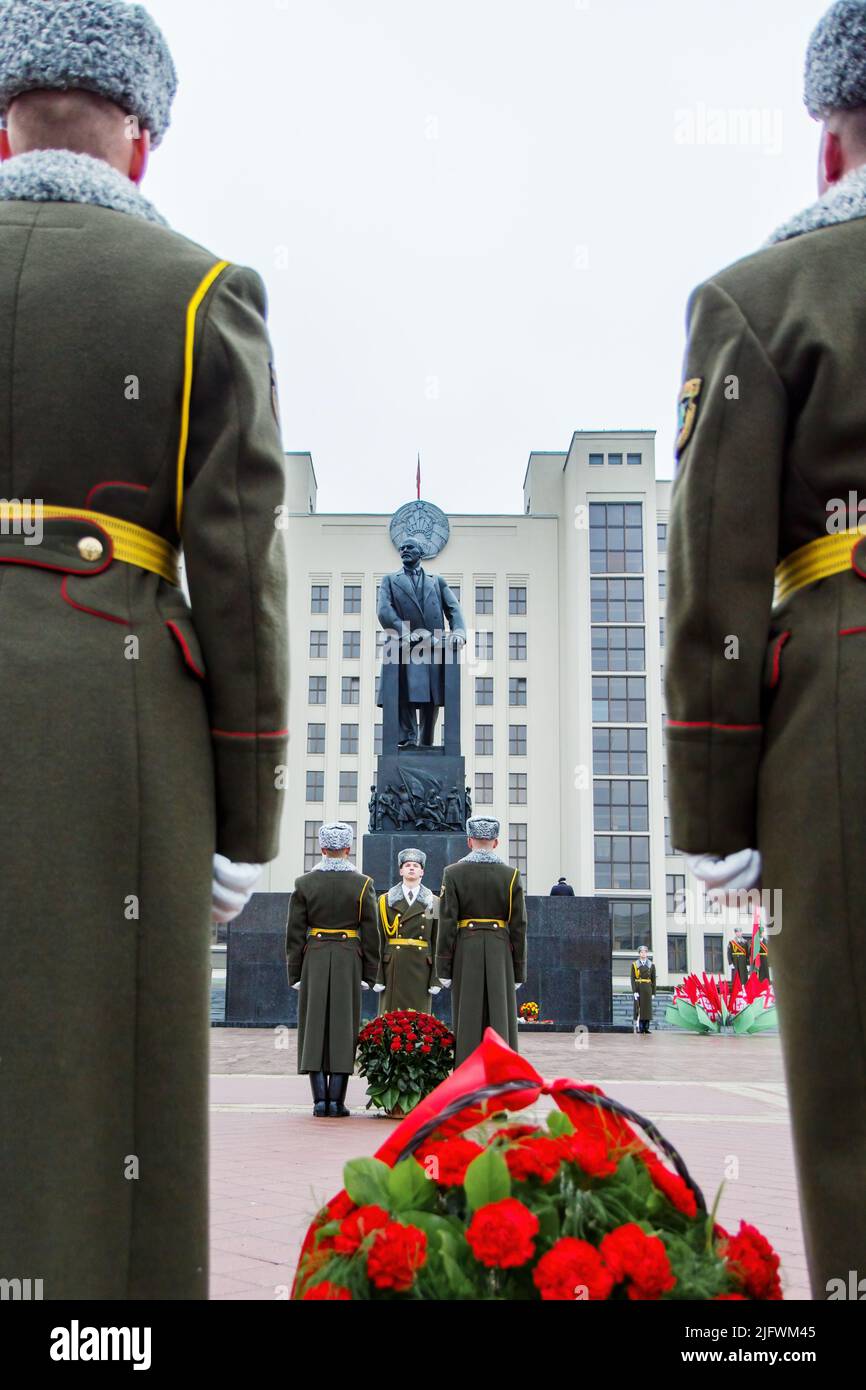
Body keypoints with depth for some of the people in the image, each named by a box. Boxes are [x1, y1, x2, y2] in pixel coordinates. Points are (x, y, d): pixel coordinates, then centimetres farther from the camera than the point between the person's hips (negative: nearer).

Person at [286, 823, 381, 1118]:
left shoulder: (304, 883, 0)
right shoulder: (362, 884, -1)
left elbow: (295, 933, 1)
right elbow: (371, 933, -1)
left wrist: (294, 973, 6)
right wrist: (370, 974, 5)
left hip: (314, 960, 1)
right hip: (349, 960, 0)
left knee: (314, 1026, 5)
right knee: (344, 1026, 4)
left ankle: (320, 1099, 1)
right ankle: (336, 1100, 3)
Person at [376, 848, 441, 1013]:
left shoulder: (433, 903, 9)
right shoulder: (386, 900, 8)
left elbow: (437, 942, 6)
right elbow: (379, 939, 4)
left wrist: (436, 978, -1)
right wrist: (377, 976, -3)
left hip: (421, 968, 0)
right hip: (393, 967, 0)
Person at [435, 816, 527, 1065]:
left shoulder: (453, 873, -3)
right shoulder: (511, 875, 0)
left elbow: (447, 923, -6)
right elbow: (518, 926, 0)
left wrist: (443, 968, -1)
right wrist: (519, 971, 6)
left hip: (465, 953, 0)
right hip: (501, 954, 0)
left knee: (468, 1019, 4)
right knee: (500, 1018, 4)